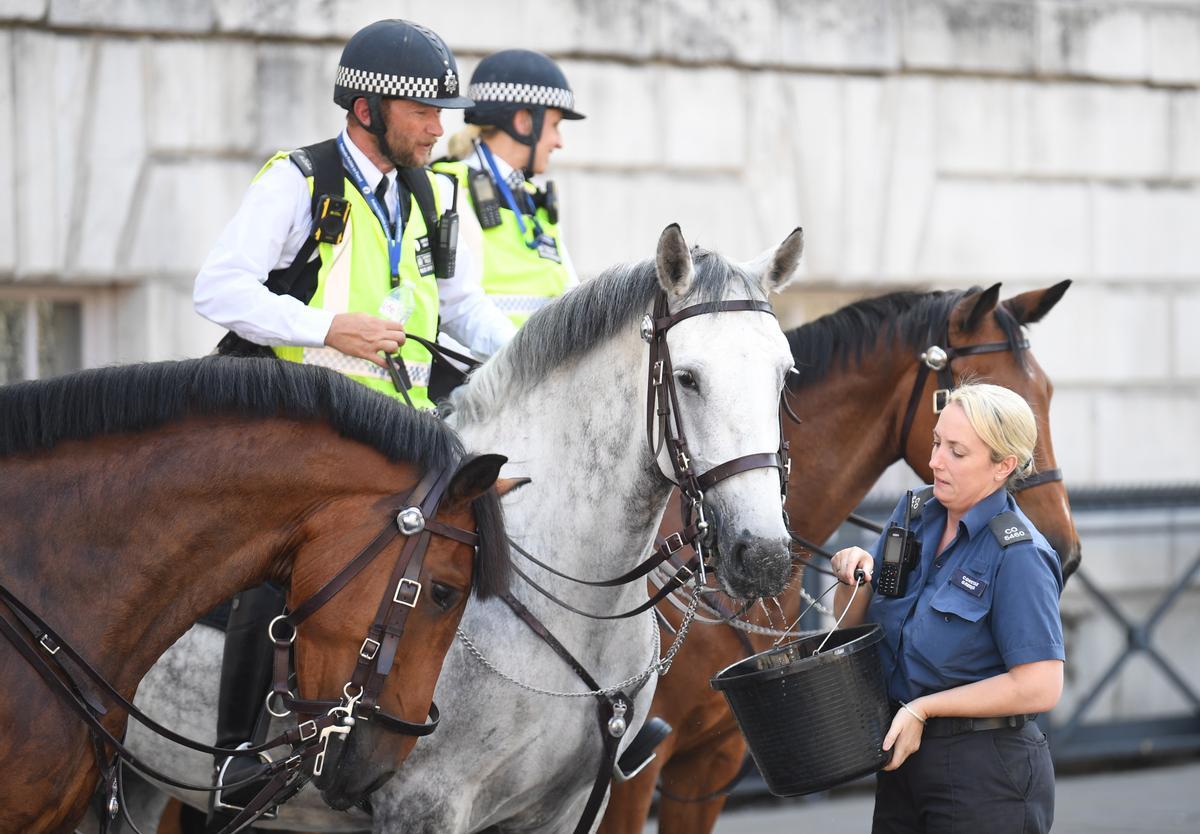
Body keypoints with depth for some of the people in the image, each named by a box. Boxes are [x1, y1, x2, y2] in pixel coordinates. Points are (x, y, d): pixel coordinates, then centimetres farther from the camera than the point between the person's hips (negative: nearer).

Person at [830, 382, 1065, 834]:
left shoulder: (1018, 555, -18)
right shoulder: (914, 512, 3)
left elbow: (1040, 687, -23)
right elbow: (852, 624, 13)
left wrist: (924, 708, -19)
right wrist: (854, 575, -9)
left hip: (985, 776, -7)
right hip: (905, 758, 7)